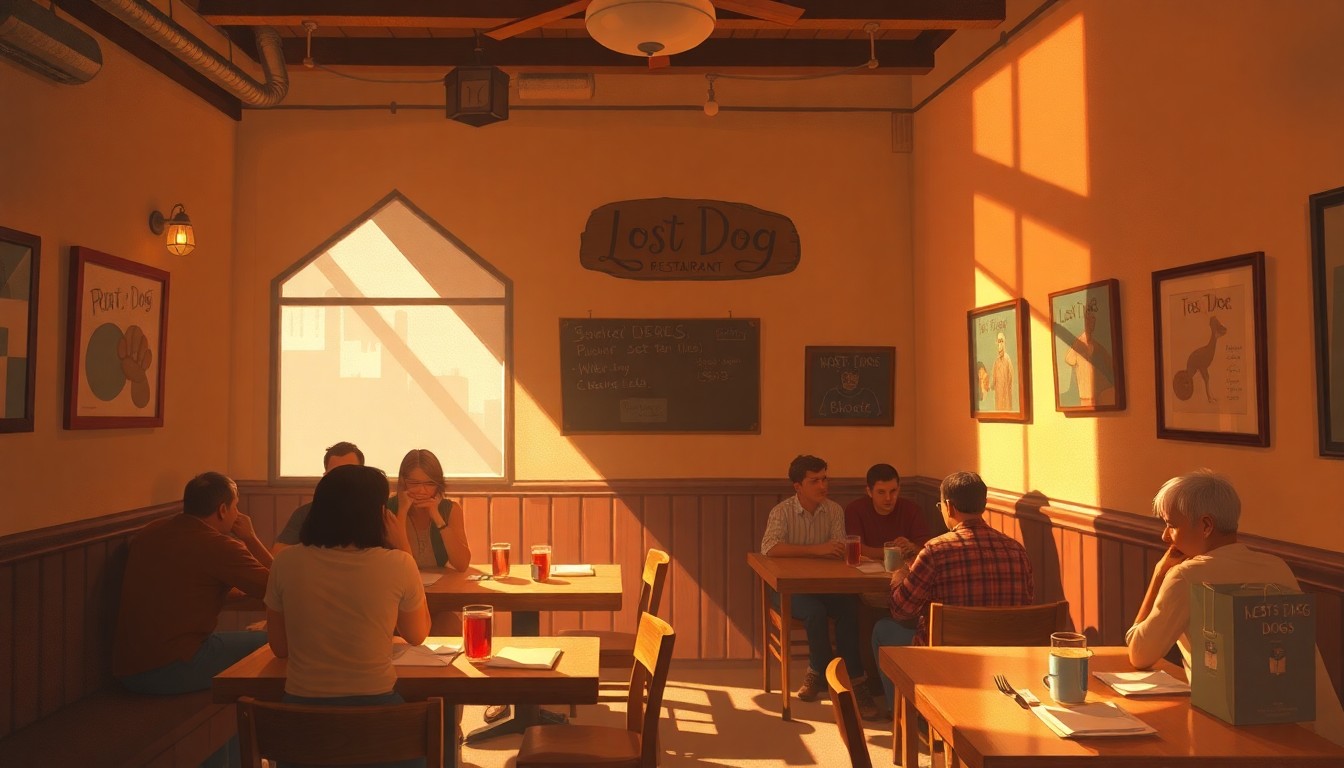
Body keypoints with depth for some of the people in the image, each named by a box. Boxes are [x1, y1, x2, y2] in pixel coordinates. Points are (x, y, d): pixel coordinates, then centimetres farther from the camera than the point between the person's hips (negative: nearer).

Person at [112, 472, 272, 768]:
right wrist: (249, 537, 3)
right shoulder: (219, 546, -13)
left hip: (125, 669, 9)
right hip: (173, 669, -9)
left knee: (226, 644, 27)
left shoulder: (148, 534, 10)